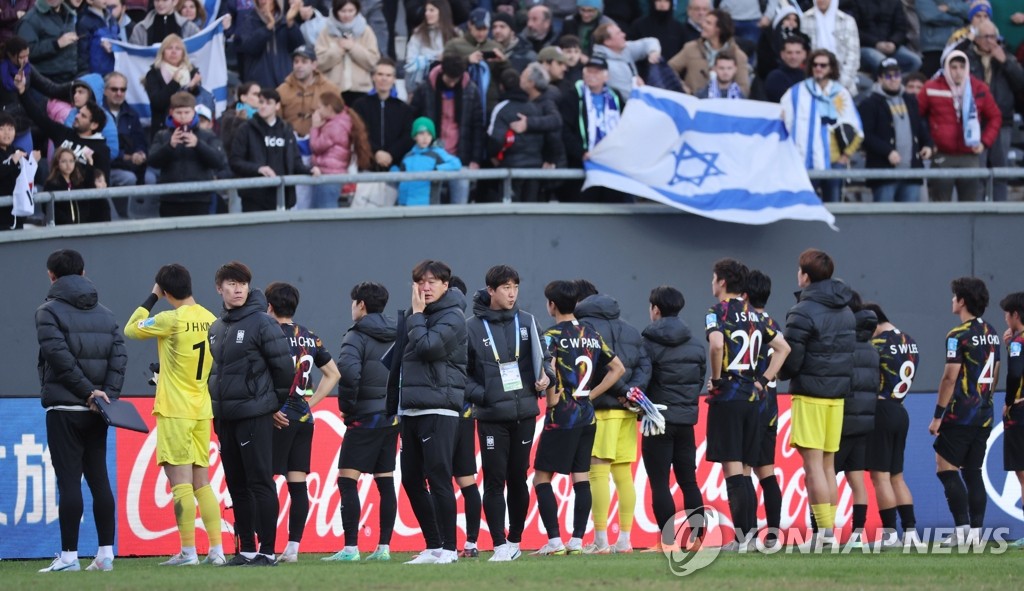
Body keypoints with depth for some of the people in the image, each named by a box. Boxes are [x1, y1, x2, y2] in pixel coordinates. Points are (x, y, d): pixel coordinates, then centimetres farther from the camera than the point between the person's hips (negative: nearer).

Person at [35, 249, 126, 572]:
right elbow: (119, 354, 2)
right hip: (95, 412, 5)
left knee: (69, 480, -6)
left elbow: (59, 355, -16)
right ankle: (106, 554, 5)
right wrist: (108, 393, -6)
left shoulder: (49, 312, -4)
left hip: (64, 408, -5)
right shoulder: (104, 313, 13)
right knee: (98, 478, 8)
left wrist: (87, 390, -14)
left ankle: (69, 555, -7)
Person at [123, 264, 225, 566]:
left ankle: (188, 551, -8)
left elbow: (131, 329, 1)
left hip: (174, 411, -6)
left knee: (180, 481, -5)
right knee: (201, 482, 11)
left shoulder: (171, 320, -14)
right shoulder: (210, 320, 4)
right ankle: (216, 550, 6)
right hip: (202, 410, 6)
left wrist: (152, 297, 9)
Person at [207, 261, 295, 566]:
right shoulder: (216, 328, 13)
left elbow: (284, 367, -8)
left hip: (255, 416, -7)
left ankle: (267, 551, -6)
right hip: (226, 419, 7)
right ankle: (246, 549, 14)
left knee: (260, 483, -7)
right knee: (237, 486, 9)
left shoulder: (262, 323, -8)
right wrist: (218, 409, 16)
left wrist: (275, 403, 1)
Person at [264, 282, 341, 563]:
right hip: (304, 418, 7)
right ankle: (293, 548, 5)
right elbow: (333, 374, 20)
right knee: (298, 485, 6)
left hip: (279, 419, -7)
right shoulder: (310, 338, 13)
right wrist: (311, 402, 15)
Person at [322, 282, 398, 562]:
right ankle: (384, 547, 8)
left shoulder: (357, 336, -10)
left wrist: (347, 405, -12)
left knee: (347, 481, -5)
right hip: (393, 418, 7)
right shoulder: (397, 336, 11)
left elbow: (348, 370, -25)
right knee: (385, 482, 10)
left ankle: (350, 548, -13)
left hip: (365, 417, -7)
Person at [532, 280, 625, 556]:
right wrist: (591, 394, 11)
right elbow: (618, 369, 15)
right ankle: (577, 540, 5)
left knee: (541, 478, 0)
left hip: (561, 417, -6)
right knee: (581, 478, 7)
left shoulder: (553, 335, -9)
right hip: (587, 416, 6)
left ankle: (554, 541, -8)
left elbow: (548, 367, -28)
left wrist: (551, 398, -14)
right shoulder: (591, 335, 11)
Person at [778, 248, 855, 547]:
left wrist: (781, 374, 6)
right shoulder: (846, 312, 13)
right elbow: (850, 352, 15)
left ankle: (825, 531, -12)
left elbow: (790, 360, -14)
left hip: (810, 394, -8)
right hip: (838, 393, 8)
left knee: (813, 464, -7)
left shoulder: (804, 312, -12)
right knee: (828, 465, 11)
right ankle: (829, 531, 9)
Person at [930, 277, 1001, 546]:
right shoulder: (991, 333, 12)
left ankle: (962, 528, -12)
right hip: (984, 417, 8)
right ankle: (976, 530, 5)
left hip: (960, 415, -8)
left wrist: (937, 416, -13)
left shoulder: (959, 335, -13)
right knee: (973, 472, 10)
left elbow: (950, 377, -16)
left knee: (946, 469, -3)